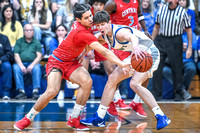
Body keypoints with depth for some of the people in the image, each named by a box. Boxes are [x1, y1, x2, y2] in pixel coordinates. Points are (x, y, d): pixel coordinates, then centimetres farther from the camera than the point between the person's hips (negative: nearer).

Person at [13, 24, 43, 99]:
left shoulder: (36, 42, 13)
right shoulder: (19, 41, 15)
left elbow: (39, 56, 2)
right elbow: (16, 55, 4)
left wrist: (32, 65, -15)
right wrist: (21, 66, -14)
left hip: (33, 63, -1)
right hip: (21, 63, 1)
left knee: (37, 68, -33)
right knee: (16, 68, -31)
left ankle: (35, 91, -35)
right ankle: (21, 91, -32)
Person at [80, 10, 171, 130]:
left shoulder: (119, 31, -28)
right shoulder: (104, 35, -1)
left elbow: (132, 36, -52)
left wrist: (135, 46, -74)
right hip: (135, 56, 10)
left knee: (135, 83, -28)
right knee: (112, 78, 6)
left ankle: (161, 117, -25)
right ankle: (99, 118, 14)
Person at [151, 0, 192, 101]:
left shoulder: (182, 12, -3)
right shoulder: (161, 9, 5)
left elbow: (188, 30, 1)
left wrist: (189, 47, -3)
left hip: (175, 42, -2)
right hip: (160, 40, 2)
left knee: (176, 68, 3)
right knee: (156, 67, -1)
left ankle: (178, 93, 20)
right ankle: (156, 93, 9)